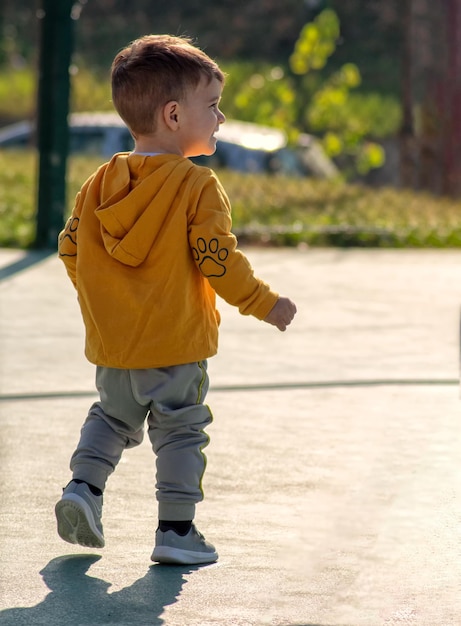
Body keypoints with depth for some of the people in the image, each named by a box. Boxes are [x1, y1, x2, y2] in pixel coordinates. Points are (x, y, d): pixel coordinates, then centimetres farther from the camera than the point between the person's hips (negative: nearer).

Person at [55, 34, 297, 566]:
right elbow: (217, 259, -18)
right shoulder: (198, 187, -15)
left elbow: (70, 248, 6)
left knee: (111, 417, 25)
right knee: (180, 432, 5)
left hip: (111, 345, 5)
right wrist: (264, 304, -5)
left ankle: (83, 485, 9)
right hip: (175, 346, -5)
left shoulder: (101, 182, 3)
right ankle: (176, 531, 4)